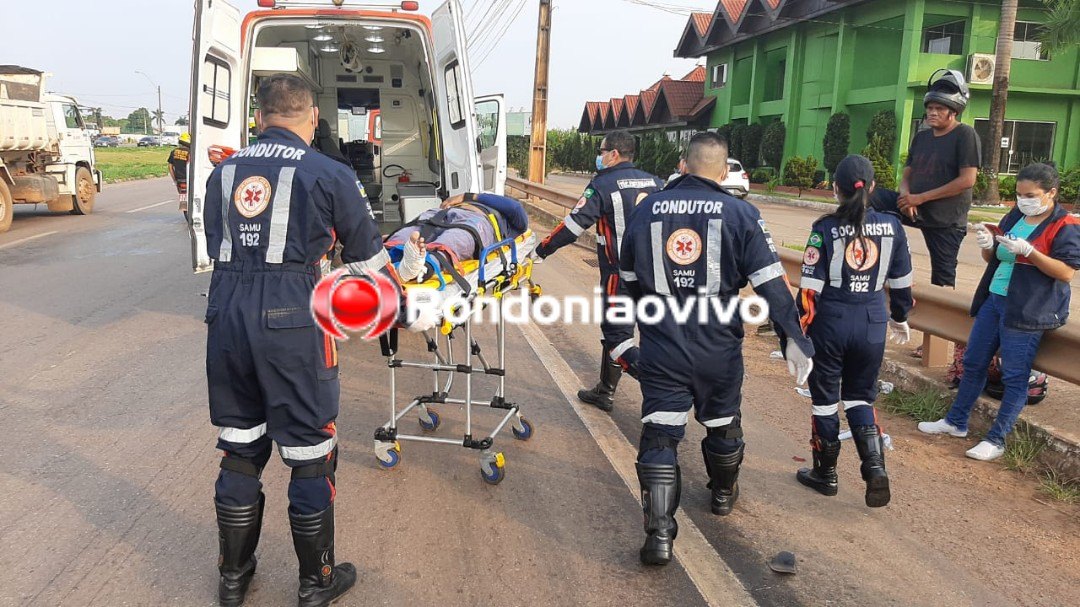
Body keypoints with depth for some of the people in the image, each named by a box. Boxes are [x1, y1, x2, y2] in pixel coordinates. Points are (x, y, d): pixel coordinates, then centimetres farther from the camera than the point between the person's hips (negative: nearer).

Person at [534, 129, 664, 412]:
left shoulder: (602, 184, -9)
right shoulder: (655, 182, 10)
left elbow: (575, 223, -13)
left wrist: (542, 249, -4)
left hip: (620, 274, -7)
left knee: (617, 334, -1)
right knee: (614, 328, 17)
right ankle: (605, 392, 27)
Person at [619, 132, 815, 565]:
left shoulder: (646, 209, 4)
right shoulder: (740, 213, -6)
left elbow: (629, 278, 15)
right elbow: (771, 283, -11)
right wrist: (794, 339, -6)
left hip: (661, 345, 1)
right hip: (718, 346, 0)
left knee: (659, 433, 2)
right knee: (722, 423, 22)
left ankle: (659, 534, -4)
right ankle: (724, 494, 46)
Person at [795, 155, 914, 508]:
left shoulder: (825, 228, -11)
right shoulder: (891, 226, 0)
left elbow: (810, 287, -12)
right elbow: (901, 280, 8)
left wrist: (799, 328, -4)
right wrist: (900, 318, 23)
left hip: (830, 323, -3)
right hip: (872, 324, 3)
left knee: (825, 397, 11)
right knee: (860, 397, 18)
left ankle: (825, 473, 22)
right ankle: (875, 468, 1)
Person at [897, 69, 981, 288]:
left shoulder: (965, 135, -10)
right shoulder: (921, 137, 11)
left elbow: (967, 180, -19)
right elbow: (907, 175, 12)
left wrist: (920, 198, -19)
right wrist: (906, 196, -13)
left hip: (947, 220, -7)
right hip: (916, 212, 7)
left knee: (942, 278, -2)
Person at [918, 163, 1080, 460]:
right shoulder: (1014, 217, 11)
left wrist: (1027, 250, -27)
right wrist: (987, 245, -5)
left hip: (1027, 312, -7)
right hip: (993, 300, 8)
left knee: (1015, 377, -3)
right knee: (973, 363, 14)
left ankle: (996, 441, 4)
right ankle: (956, 422, 27)